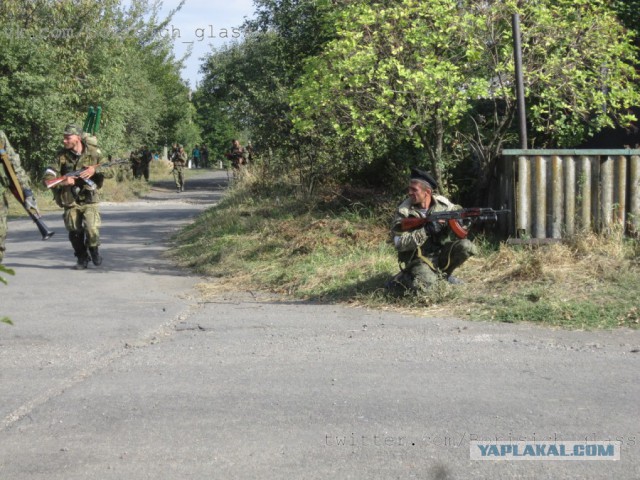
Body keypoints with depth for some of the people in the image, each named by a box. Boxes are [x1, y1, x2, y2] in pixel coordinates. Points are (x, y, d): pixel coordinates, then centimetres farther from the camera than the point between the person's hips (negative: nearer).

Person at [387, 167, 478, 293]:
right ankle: (398, 280, 4)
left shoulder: (442, 203, -6)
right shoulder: (404, 211, -14)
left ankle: (444, 273, 8)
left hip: (441, 253, 4)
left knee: (466, 246, -18)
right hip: (418, 260, -4)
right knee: (421, 285, -32)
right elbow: (399, 243, -20)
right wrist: (426, 231, -29)